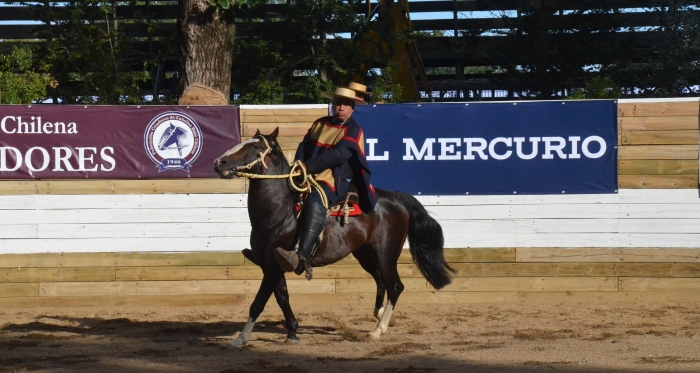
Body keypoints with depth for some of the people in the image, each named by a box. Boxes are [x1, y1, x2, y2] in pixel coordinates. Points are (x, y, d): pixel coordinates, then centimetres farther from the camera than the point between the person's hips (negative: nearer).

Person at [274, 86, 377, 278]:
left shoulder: (354, 131, -1)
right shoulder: (319, 124, 19)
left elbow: (339, 154, -15)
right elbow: (304, 146, 14)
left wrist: (308, 165, -22)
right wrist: (298, 164, -9)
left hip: (336, 181, -8)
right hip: (309, 177, 8)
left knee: (315, 203, -35)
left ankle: (302, 258, -51)